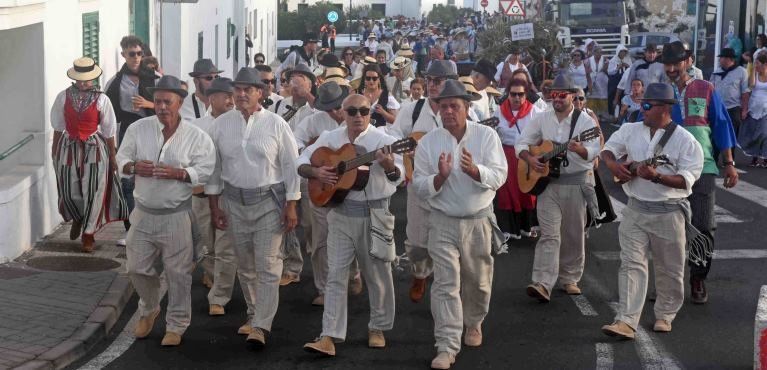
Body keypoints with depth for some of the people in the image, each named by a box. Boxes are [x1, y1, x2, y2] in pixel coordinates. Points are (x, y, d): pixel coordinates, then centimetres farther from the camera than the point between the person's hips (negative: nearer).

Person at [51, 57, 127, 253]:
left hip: (94, 148, -2)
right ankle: (78, 218, 39)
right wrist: (55, 150, 12)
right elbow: (58, 126, 8)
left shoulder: (101, 99, -7)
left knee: (94, 192, -2)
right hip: (69, 147, 2)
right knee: (70, 191, 6)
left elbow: (109, 131, -2)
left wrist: (113, 156, 1)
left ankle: (88, 234, 11)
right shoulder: (64, 97, -1)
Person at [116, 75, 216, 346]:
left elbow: (205, 170, -9)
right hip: (143, 212, 3)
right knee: (137, 268, 11)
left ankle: (176, 326, 19)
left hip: (176, 215, -3)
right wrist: (133, 167, -15)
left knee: (178, 273, 3)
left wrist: (178, 173, -23)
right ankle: (149, 309, 38)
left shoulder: (196, 137, -7)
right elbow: (121, 158, 7)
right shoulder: (138, 129, 0)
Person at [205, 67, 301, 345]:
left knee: (268, 267, -6)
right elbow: (214, 166, 6)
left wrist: (291, 206, -6)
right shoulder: (221, 124, 1)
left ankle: (261, 326, -5)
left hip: (269, 201, -3)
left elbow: (291, 165, -4)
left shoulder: (275, 124, -6)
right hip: (234, 202, 3)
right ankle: (254, 314, 29)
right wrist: (214, 205, 4)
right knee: (245, 266, 13)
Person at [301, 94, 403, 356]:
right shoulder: (330, 138, 5)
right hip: (340, 213, 3)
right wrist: (316, 172, -11)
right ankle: (330, 336, 0)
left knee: (377, 274, 10)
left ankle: (378, 328, 28)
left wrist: (389, 167, -37)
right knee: (336, 274, 0)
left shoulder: (383, 140, -8)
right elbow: (302, 162, 10)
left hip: (374, 214, -2)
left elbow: (399, 177, -15)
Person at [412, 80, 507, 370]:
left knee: (478, 280, 16)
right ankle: (447, 346, -6)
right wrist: (441, 176, -25)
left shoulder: (486, 136, -6)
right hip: (443, 221, -1)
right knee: (446, 283, -7)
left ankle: (473, 323, 43)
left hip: (479, 220, 1)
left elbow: (499, 177, -14)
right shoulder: (427, 143, -4)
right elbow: (419, 187, -5)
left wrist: (474, 170, -32)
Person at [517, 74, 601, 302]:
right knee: (549, 234, -8)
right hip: (547, 181, 1)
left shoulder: (585, 121, -4)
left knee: (574, 235, 8)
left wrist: (580, 150, -35)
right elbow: (521, 143, 11)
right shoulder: (542, 120, 6)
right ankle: (543, 284, -17)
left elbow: (595, 150, -13)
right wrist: (529, 159, -8)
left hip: (576, 183, -1)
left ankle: (570, 279, 23)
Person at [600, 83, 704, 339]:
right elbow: (608, 149, 13)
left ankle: (665, 315, 28)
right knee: (631, 264, -6)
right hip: (636, 210, 3)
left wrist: (657, 177, -27)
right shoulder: (631, 130, 6)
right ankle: (626, 322, -11)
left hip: (669, 213, -3)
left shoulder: (685, 140, -8)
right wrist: (613, 164, -9)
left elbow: (686, 180, -13)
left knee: (669, 269, 10)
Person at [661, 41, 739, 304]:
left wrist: (729, 164, 1)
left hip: (702, 168, -1)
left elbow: (721, 126, 4)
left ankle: (698, 279, 10)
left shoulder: (706, 90, 3)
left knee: (703, 227, -5)